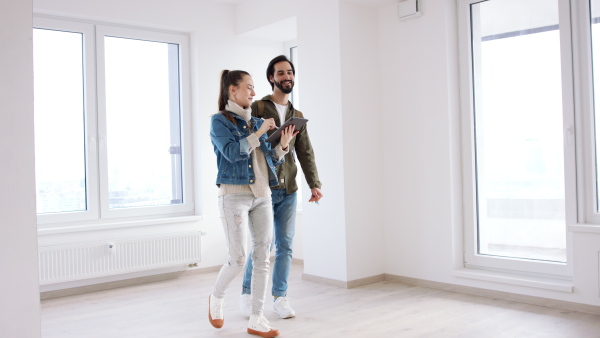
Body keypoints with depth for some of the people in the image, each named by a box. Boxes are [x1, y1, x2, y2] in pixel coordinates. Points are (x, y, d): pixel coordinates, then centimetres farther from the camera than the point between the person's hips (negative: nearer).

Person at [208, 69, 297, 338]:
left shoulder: (256, 122, 15)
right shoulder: (220, 121, -1)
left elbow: (271, 161, 14)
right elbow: (232, 152, -17)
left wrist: (282, 145, -3)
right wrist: (260, 132, -14)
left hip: (262, 195, 6)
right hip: (234, 195, -6)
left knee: (262, 256, 2)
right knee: (238, 258, -5)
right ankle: (216, 297, 26)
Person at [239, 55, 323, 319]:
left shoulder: (297, 116, 14)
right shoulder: (258, 108, -1)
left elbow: (305, 153, 9)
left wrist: (314, 184, 0)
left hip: (288, 191, 5)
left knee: (285, 245, 6)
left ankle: (280, 298, 17)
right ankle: (246, 294, 20)